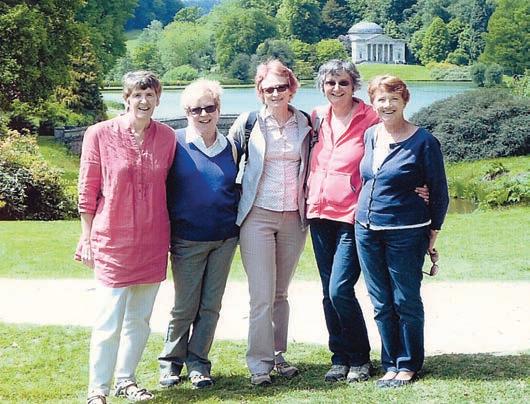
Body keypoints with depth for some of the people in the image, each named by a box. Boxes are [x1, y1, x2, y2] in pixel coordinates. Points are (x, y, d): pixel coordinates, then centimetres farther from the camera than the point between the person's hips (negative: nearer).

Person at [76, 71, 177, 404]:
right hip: (113, 240, -4)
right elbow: (88, 191, -1)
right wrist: (86, 238, -1)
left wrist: (170, 236, 12)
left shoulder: (167, 137, 3)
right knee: (109, 321, -5)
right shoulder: (100, 134, -5)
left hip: (152, 243, 4)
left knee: (140, 318, 12)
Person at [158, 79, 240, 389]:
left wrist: (238, 227, 12)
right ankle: (171, 362, 18)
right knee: (185, 306, 1)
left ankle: (198, 362, 18)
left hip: (225, 238, 4)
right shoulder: (176, 143, -5)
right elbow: (162, 187, -2)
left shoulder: (230, 147, 8)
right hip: (188, 239, -4)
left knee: (211, 305, 7)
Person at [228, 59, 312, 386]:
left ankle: (278, 355, 21)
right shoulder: (249, 122, -1)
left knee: (281, 293, 11)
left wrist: (310, 200, 12)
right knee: (262, 295, -7)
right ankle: (259, 364, -1)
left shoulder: (305, 124, 6)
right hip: (258, 215, -3)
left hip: (294, 218, 3)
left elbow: (311, 165, 19)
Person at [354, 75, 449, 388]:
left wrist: (433, 232, -3)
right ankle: (391, 365, 20)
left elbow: (440, 192, -3)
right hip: (367, 231, 5)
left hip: (406, 234, -5)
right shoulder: (369, 136, 8)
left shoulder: (423, 141, -8)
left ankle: (409, 365, 16)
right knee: (381, 304, 10)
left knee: (406, 302, 3)